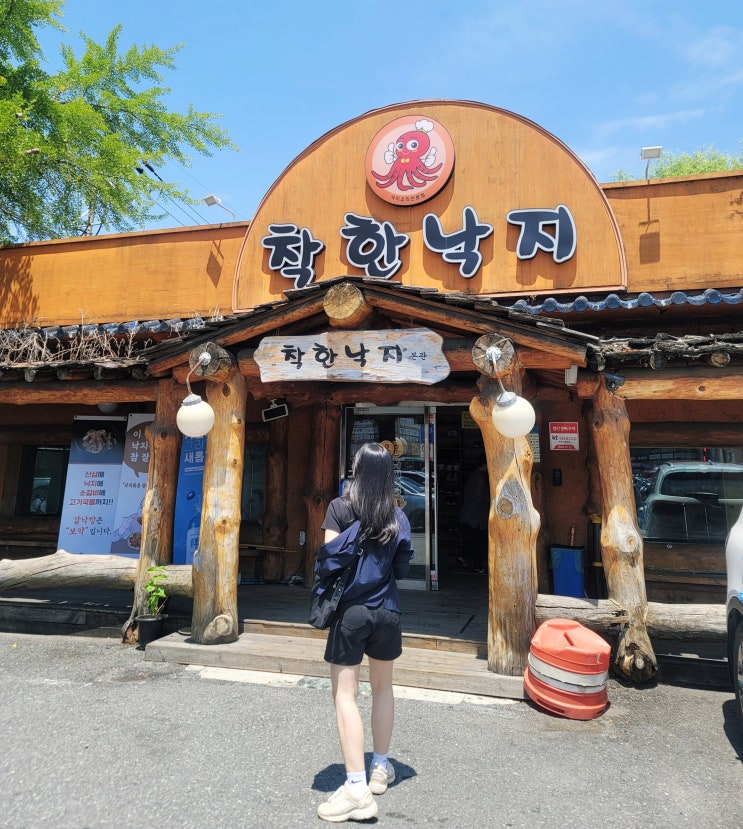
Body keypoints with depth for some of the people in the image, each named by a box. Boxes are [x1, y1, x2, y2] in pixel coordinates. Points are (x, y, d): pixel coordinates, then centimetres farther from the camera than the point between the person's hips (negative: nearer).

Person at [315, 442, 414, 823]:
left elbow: (329, 562, -12)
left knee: (345, 694, 2)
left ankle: (357, 788, 1)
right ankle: (380, 768, 34)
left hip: (350, 611, -4)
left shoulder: (339, 508, -9)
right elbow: (402, 568, 3)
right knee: (383, 687, 20)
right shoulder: (398, 516, 1)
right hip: (387, 611, 4)